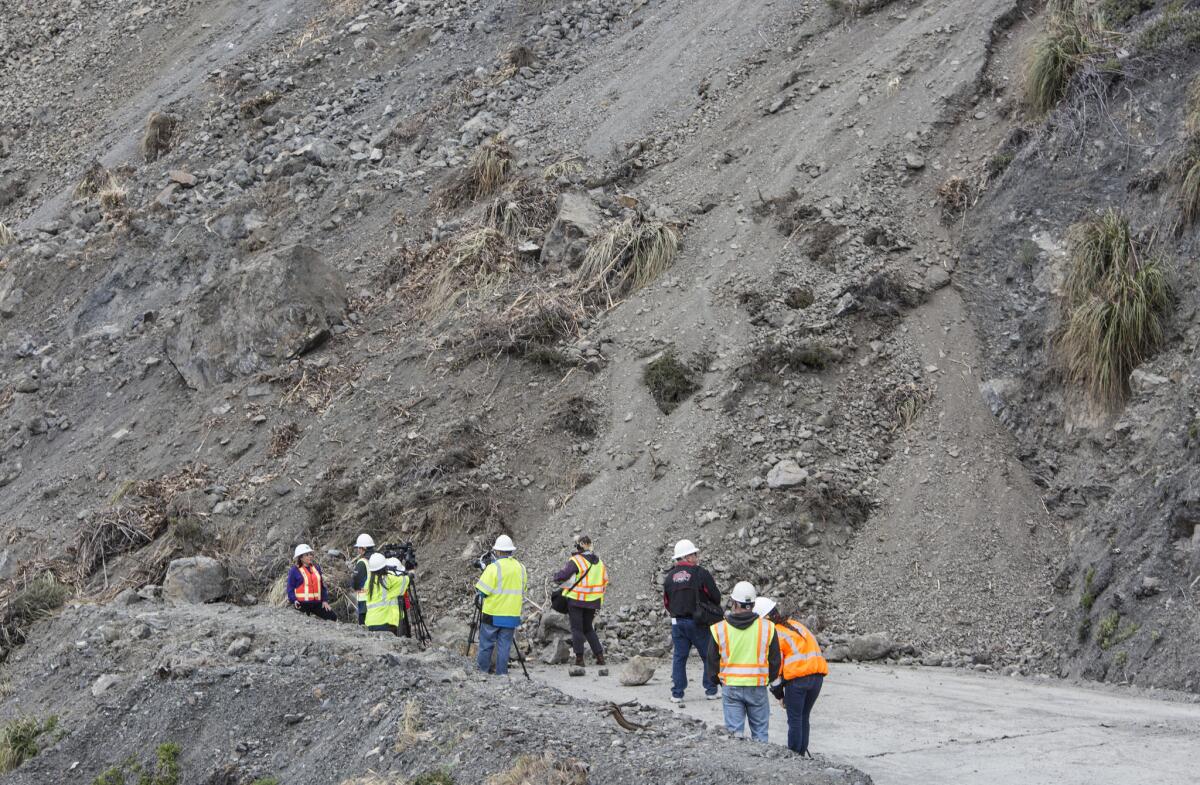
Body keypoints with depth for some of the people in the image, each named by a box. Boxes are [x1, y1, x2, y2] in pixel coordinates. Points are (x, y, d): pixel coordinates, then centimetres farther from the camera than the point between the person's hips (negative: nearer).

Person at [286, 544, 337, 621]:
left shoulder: (316, 568, 14)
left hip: (316, 603, 5)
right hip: (302, 604, -5)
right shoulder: (294, 570, -3)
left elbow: (322, 586, 18)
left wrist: (325, 600, 7)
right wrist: (294, 600, -21)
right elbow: (290, 588, -5)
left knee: (332, 617, -5)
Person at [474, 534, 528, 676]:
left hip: (493, 614, -4)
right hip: (512, 615, 4)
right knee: (504, 644, 7)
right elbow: (524, 588, 15)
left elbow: (482, 591, -13)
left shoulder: (494, 568, -15)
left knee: (486, 642, 8)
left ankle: (483, 668, 15)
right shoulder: (521, 568, 2)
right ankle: (501, 672, 7)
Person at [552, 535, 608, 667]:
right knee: (588, 628, 18)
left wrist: (556, 576, 7)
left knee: (577, 628, 3)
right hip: (593, 601, 6)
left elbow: (562, 576, -17)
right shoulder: (599, 562, 8)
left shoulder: (576, 561, -14)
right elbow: (605, 581, 13)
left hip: (576, 600, -6)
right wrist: (599, 599, 21)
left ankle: (579, 658, 1)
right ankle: (599, 655, 12)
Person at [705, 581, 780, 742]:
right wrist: (772, 679, 24)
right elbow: (775, 660, 5)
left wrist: (717, 678, 24)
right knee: (760, 732, 11)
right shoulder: (767, 628, -5)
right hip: (758, 687, 0)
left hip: (731, 687, 0)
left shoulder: (719, 629, -6)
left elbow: (712, 661, 4)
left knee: (734, 731, 5)